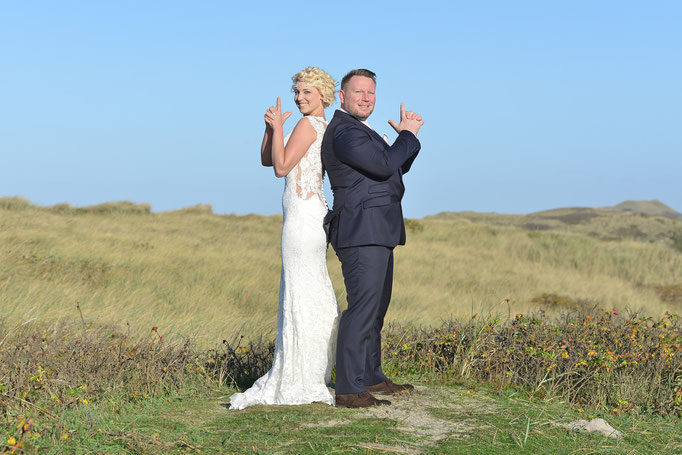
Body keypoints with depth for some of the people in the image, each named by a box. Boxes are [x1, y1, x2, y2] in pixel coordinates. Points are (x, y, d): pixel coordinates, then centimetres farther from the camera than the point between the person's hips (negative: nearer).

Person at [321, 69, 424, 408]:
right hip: (362, 231, -11)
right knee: (363, 307, -14)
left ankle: (372, 377, 27)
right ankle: (348, 390, -15)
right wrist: (407, 135, -6)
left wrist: (408, 134, 8)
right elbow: (385, 165, -20)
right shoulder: (344, 132, -12)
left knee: (377, 305, 17)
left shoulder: (360, 131, 22)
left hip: (375, 233, 11)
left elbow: (399, 167, 23)